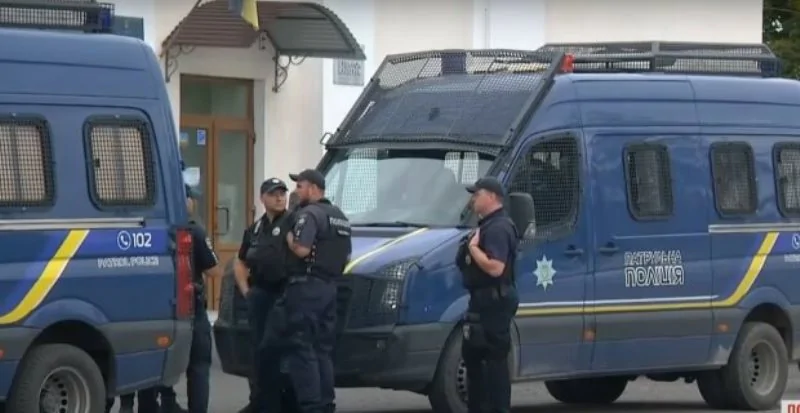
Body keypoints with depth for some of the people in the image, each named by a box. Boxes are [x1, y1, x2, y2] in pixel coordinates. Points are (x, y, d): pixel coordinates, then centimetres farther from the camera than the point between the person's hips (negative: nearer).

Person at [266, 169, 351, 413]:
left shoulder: (309, 214, -12)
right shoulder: (339, 217, 19)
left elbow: (301, 249, -23)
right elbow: (347, 256, 23)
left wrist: (289, 238, -6)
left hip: (306, 287, -9)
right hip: (329, 287, 9)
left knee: (301, 349, -8)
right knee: (323, 349, 13)